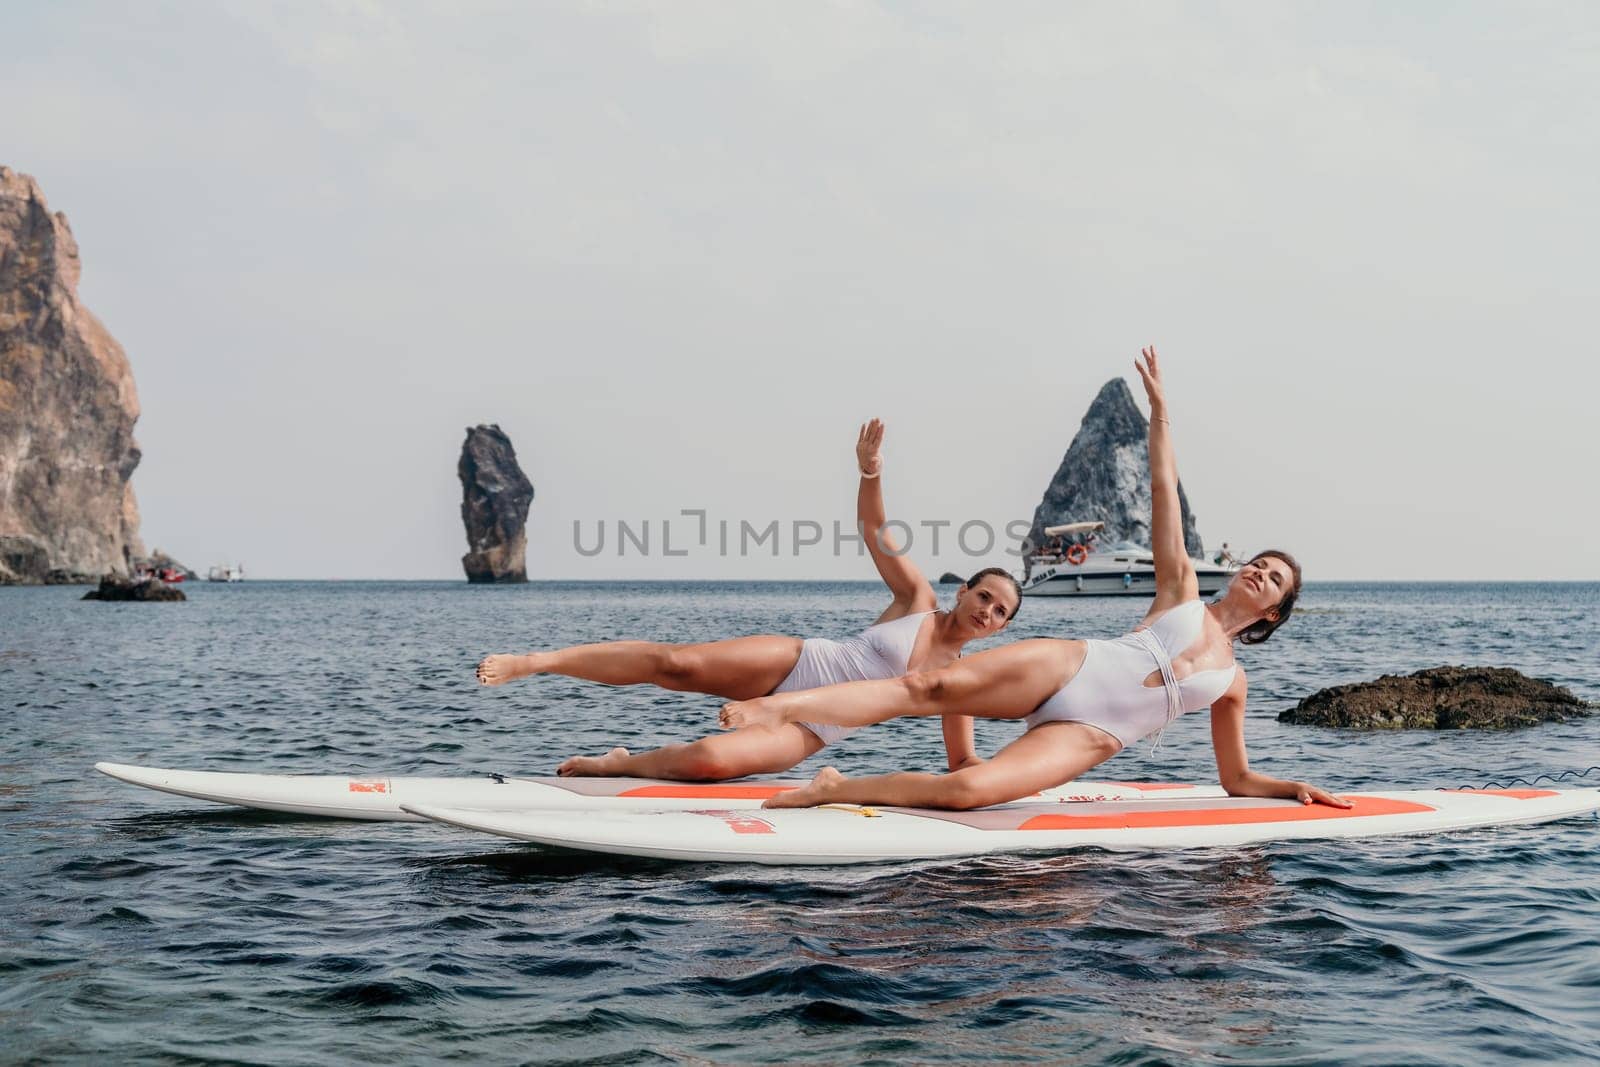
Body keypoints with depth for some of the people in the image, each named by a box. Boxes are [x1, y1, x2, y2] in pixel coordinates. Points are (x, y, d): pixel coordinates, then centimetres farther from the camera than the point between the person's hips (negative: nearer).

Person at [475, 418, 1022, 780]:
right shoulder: (920, 602, 3)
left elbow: (962, 761, 11)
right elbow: (874, 530, -1)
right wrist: (870, 474, -20)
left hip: (805, 732, 1)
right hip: (790, 663, -1)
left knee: (707, 759, -29)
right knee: (678, 663, -24)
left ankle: (619, 765, -4)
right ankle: (535, 660, -19)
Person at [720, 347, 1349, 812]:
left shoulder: (1232, 682, 22)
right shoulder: (1182, 593, 17)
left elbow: (1237, 779, 27)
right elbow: (1164, 494, 11)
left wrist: (1292, 788, 10)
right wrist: (1160, 411, 6)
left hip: (1086, 740, 1)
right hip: (1063, 668, 0)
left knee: (967, 789, -29)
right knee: (934, 687, -27)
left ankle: (837, 790, -20)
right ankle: (778, 707, -32)